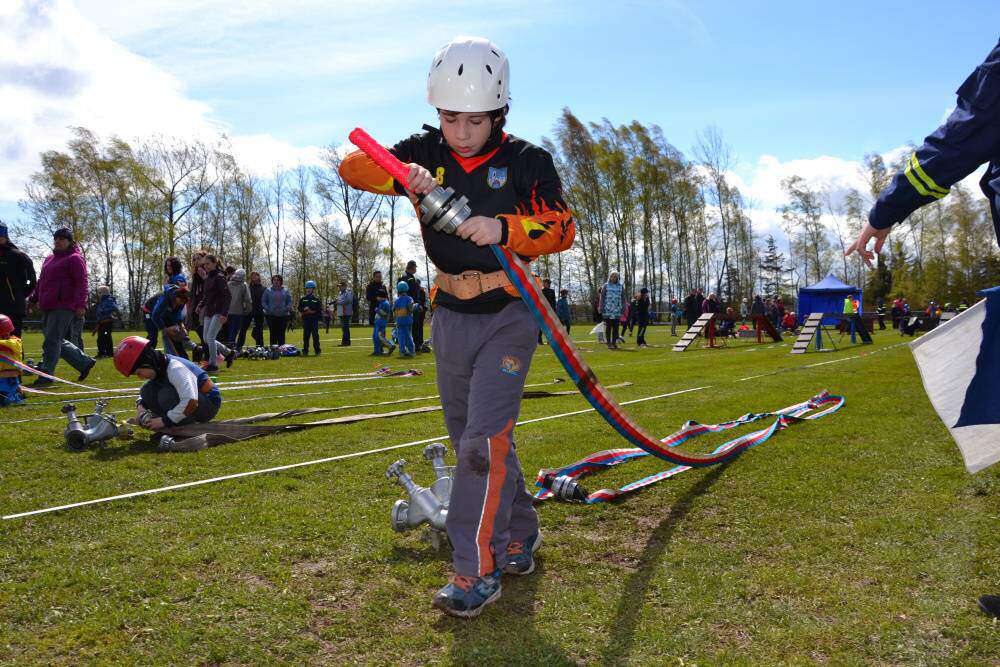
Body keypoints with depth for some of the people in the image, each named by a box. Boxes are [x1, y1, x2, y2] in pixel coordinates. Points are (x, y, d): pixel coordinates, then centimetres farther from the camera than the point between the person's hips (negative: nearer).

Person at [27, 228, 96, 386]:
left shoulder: (74, 259, -4)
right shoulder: (49, 259, 22)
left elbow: (81, 282, -12)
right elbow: (41, 282, 29)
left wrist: (80, 304, -21)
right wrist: (33, 299, 23)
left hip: (63, 308, -9)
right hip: (48, 308, 9)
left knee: (51, 342, -8)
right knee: (58, 341, 11)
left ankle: (45, 377, -3)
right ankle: (85, 362, 22)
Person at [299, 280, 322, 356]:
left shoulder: (316, 299, 5)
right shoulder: (302, 298, 10)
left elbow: (320, 310, 2)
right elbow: (299, 308, 8)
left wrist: (313, 311, -12)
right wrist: (304, 309, -11)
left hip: (314, 319, -1)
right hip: (305, 319, 2)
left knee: (315, 335, 0)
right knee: (306, 335, 3)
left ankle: (317, 351, 4)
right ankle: (305, 351, 8)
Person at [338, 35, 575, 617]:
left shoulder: (526, 160, -6)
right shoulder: (427, 153, 2)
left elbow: (563, 228, -14)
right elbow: (353, 166, -7)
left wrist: (504, 229, -32)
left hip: (508, 317, -4)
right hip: (451, 317, 5)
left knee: (485, 439, -14)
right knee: (473, 441, 14)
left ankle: (478, 569, -5)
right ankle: (520, 533, 33)